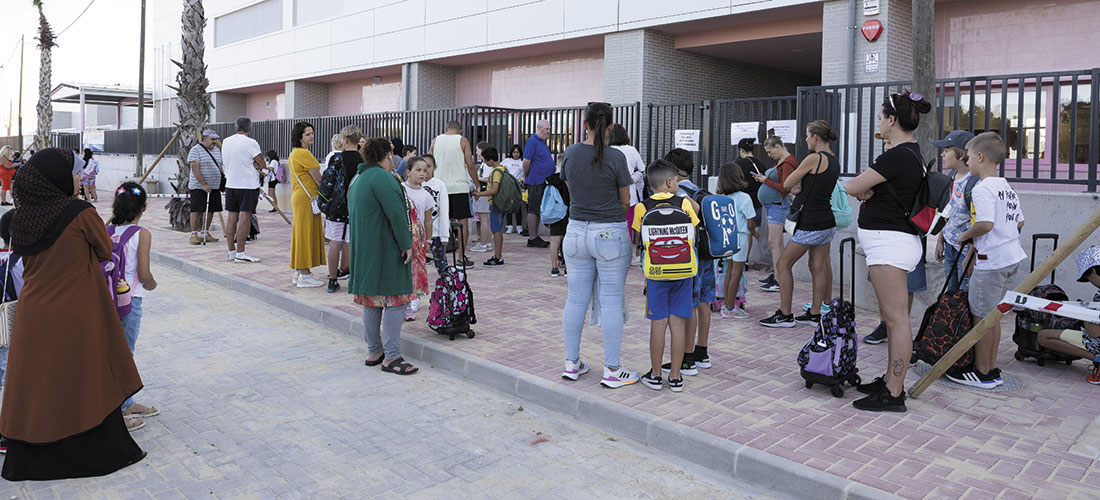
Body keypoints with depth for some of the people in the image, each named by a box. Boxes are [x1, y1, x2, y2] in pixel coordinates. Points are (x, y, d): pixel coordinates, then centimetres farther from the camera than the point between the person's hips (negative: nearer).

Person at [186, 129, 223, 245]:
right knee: (197, 210, -5)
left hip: (214, 187, 7)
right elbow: (195, 169, -16)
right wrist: (204, 184, -21)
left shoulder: (217, 150, 14)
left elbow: (221, 166, 21)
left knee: (210, 210, 7)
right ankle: (194, 234, 0)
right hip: (198, 187, -7)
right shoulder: (195, 150, -9)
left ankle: (204, 233, 17)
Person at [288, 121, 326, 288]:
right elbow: (318, 179, -13)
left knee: (300, 233, 13)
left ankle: (299, 272, 19)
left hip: (298, 195, 10)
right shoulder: (304, 153, -15)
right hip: (307, 197, -10)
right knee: (307, 233, -6)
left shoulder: (294, 153, 17)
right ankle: (305, 276, -3)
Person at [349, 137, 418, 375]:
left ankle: (374, 352, 21)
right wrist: (406, 244, -14)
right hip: (385, 250, -10)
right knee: (394, 300, -6)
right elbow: (396, 214, -20)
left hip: (363, 250, 10)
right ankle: (391, 357, -5)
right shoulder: (383, 177, -14)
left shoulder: (357, 178, 17)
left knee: (372, 300, 14)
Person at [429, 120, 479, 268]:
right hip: (459, 186, -3)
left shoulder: (435, 140, 8)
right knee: (463, 222, 3)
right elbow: (470, 165, -5)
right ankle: (462, 257, 1)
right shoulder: (463, 141, -1)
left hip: (440, 186, 4)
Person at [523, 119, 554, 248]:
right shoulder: (532, 141, -13)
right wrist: (526, 177, -7)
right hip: (536, 182, -10)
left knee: (538, 210, 13)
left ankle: (536, 237, 20)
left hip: (544, 182, 10)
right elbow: (526, 162, -17)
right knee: (533, 210, -4)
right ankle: (532, 239, 0)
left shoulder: (542, 142, 17)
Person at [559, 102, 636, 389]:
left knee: (576, 298, 11)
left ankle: (572, 364, 21)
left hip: (576, 231, 4)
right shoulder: (616, 158, -11)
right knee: (611, 301, 2)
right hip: (610, 234, -4)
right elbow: (625, 201, -1)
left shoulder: (570, 154, 0)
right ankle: (612, 370, 9)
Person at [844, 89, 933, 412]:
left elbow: (852, 187, -12)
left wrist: (863, 190, 8)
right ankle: (891, 381, 27)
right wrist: (869, 192, -1)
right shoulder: (912, 153, 16)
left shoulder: (897, 156, -17)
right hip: (892, 242, 11)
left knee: (896, 318, -6)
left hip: (890, 242, -11)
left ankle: (893, 395, -1)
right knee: (891, 316, 16)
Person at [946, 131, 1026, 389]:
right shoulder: (1007, 187, 13)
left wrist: (967, 235, -11)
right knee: (992, 314, 17)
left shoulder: (982, 189, -16)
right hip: (1012, 257, 9)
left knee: (981, 315, 2)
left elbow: (986, 223, -27)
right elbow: (1019, 222, 19)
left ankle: (982, 373, 11)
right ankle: (992, 369, 24)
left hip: (991, 261, -9)